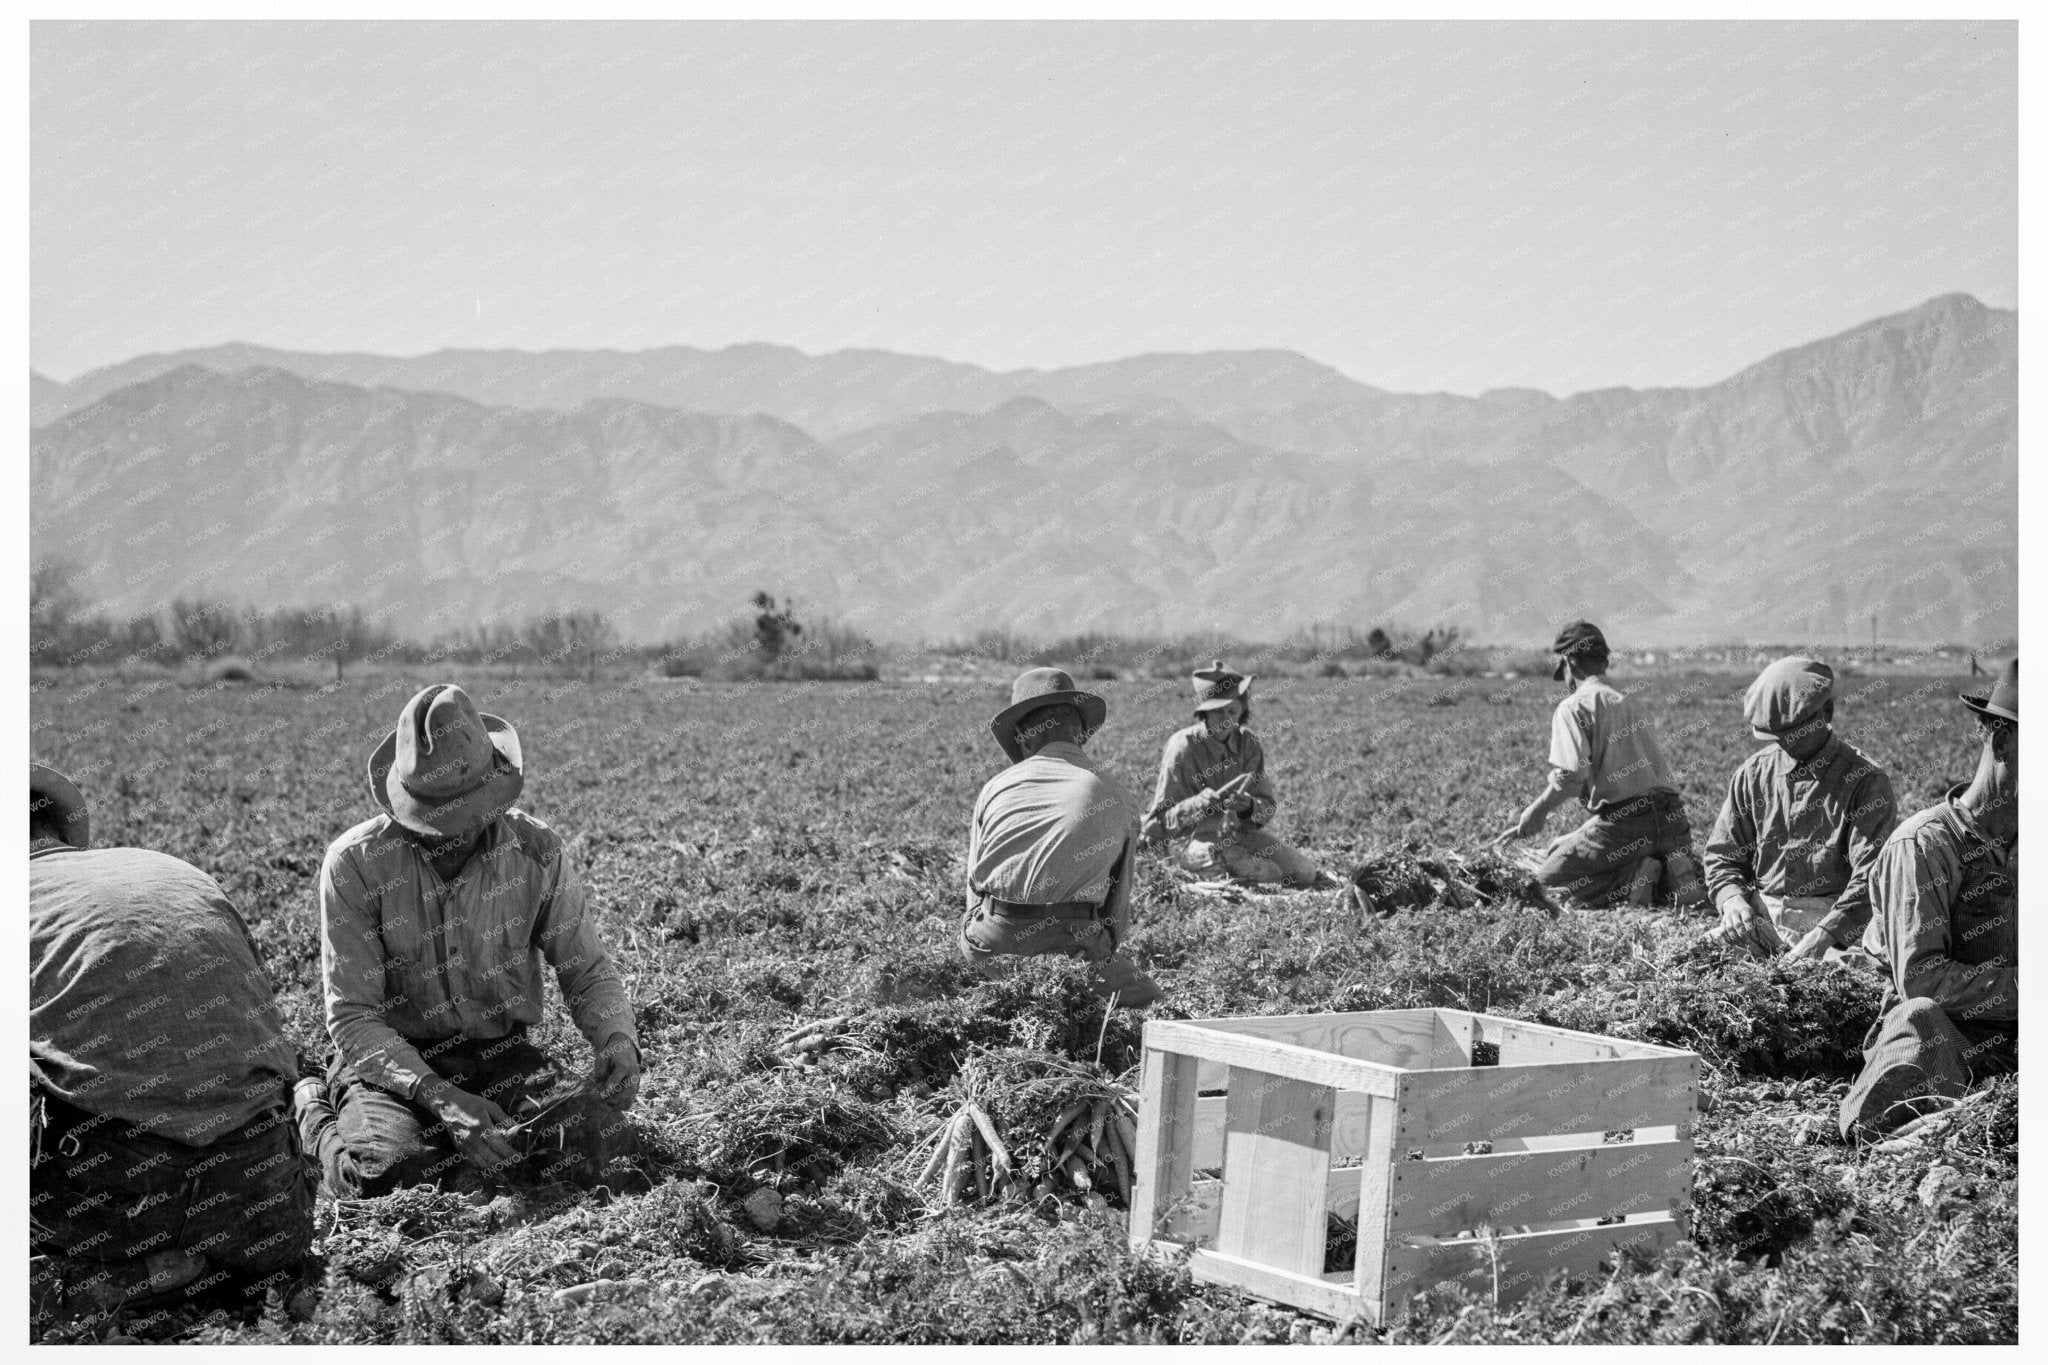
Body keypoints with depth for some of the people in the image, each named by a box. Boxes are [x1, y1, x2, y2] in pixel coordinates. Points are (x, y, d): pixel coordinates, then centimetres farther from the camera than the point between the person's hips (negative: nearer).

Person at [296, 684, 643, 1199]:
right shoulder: (355, 862, -15)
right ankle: (320, 1118, 7)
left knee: (605, 1135, -24)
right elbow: (352, 1018, -16)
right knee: (386, 1172, -32)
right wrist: (439, 1097, -31)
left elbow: (587, 969, 2)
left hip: (501, 1054, 2)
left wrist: (617, 1040, -21)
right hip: (393, 1059, -2)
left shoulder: (538, 852, -7)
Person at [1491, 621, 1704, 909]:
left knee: (1549, 877, 4)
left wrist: (1537, 812, -2)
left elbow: (1571, 777, -16)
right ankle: (1672, 873, -1)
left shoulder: (1574, 706, -2)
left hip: (1621, 820, -7)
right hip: (1670, 819, 7)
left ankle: (1634, 877, -13)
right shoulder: (1630, 704, 22)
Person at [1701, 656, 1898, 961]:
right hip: (1761, 919, 4)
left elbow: (1871, 875, -13)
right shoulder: (1753, 774, 11)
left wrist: (1822, 936, -25)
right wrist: (1732, 899, -7)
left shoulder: (1864, 780, -4)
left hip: (1835, 922, -4)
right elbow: (1722, 855, 16)